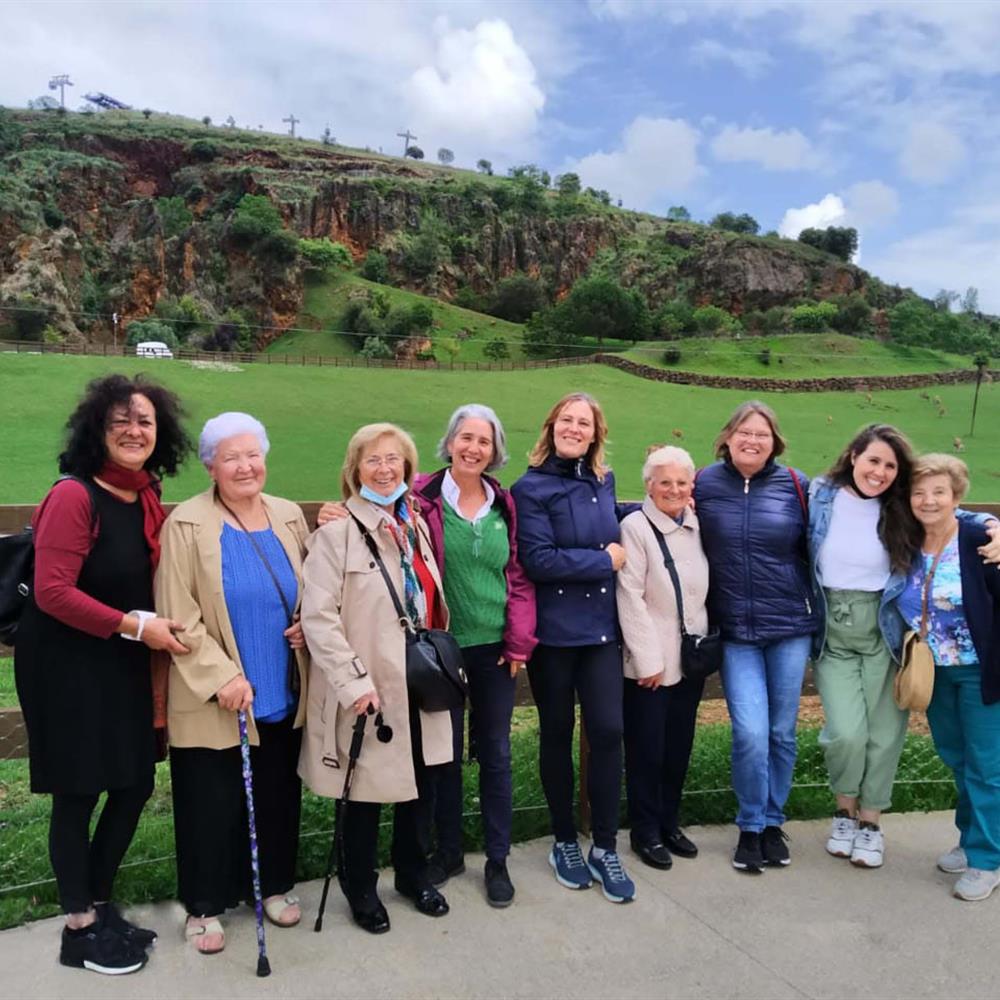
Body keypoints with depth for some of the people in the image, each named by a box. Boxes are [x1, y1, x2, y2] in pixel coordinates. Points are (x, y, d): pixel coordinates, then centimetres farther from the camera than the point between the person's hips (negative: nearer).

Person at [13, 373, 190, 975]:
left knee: (135, 785, 13)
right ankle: (80, 929, 25)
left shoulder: (149, 500, 5)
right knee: (78, 794, 5)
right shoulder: (74, 496, -18)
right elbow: (52, 592, -23)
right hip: (67, 665, -7)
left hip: (124, 665, 7)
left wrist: (155, 633, 3)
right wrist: (134, 626, -22)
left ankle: (101, 908, 34)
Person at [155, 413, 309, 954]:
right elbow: (178, 616, -12)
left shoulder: (290, 516, 4)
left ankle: (274, 885, 37)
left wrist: (309, 625, -3)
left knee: (278, 796, 16)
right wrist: (222, 676, -17)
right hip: (212, 700, -4)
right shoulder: (186, 524, -9)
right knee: (212, 803, 7)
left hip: (283, 694, 4)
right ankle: (205, 905, 29)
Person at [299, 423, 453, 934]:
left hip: (420, 684, 6)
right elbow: (318, 616, -18)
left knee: (419, 781, 17)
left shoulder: (416, 525, 10)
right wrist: (354, 682, -19)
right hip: (368, 689, -6)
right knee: (366, 788, 9)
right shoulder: (337, 531, -12)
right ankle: (360, 886, 32)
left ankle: (413, 872, 39)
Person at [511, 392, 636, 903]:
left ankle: (605, 848, 17)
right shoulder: (531, 487, -8)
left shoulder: (603, 482, 8)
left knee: (608, 730, 0)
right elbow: (538, 559, -17)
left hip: (601, 627, 4)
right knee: (557, 735, 9)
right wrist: (605, 560, -12)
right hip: (553, 630, -4)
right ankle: (565, 843, 28)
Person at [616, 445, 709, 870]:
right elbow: (630, 598, -15)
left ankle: (669, 822, 31)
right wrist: (648, 659, -16)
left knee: (680, 745, 14)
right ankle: (645, 831, 21)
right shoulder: (636, 527, -12)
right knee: (647, 748, 5)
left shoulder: (697, 526, 6)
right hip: (650, 661, -5)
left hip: (690, 656, 6)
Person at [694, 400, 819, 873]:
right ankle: (750, 827, 17)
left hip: (791, 627, 1)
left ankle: (773, 822, 32)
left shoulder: (796, 485, -1)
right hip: (735, 632, -1)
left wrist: (813, 608, 9)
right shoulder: (704, 484, -3)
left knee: (782, 732, 10)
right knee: (750, 732, -8)